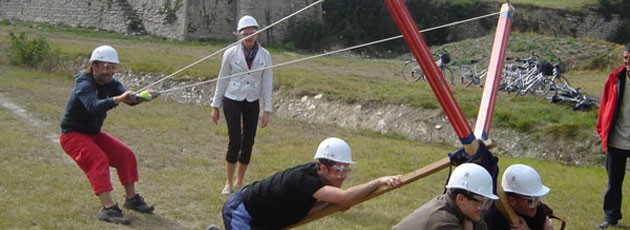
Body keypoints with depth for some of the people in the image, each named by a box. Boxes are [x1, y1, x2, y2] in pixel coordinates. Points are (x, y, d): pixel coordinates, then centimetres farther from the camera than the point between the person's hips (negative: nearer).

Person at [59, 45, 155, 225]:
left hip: (93, 134, 8)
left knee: (125, 155, 2)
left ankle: (132, 199, 17)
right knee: (99, 160, -28)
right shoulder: (84, 85, -24)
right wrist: (117, 99, -58)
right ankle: (108, 208, -37)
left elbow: (128, 98, -17)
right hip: (72, 135, -8)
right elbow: (94, 106, -44)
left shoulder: (110, 83, -1)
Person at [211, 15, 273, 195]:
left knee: (248, 142, 4)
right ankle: (229, 182, 9)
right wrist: (215, 106, 3)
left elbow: (267, 84, 1)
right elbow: (222, 80, 2)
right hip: (232, 101, -2)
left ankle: (239, 181, 21)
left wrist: (267, 110, -2)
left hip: (252, 103, 2)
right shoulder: (231, 54, -6)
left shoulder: (264, 55, -2)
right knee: (235, 141, -8)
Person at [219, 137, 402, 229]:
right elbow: (345, 198, -47)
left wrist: (327, 202, -21)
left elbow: (303, 209, -7)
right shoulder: (304, 179, -35)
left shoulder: (316, 173, -7)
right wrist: (379, 181, -47)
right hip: (239, 210, -9)